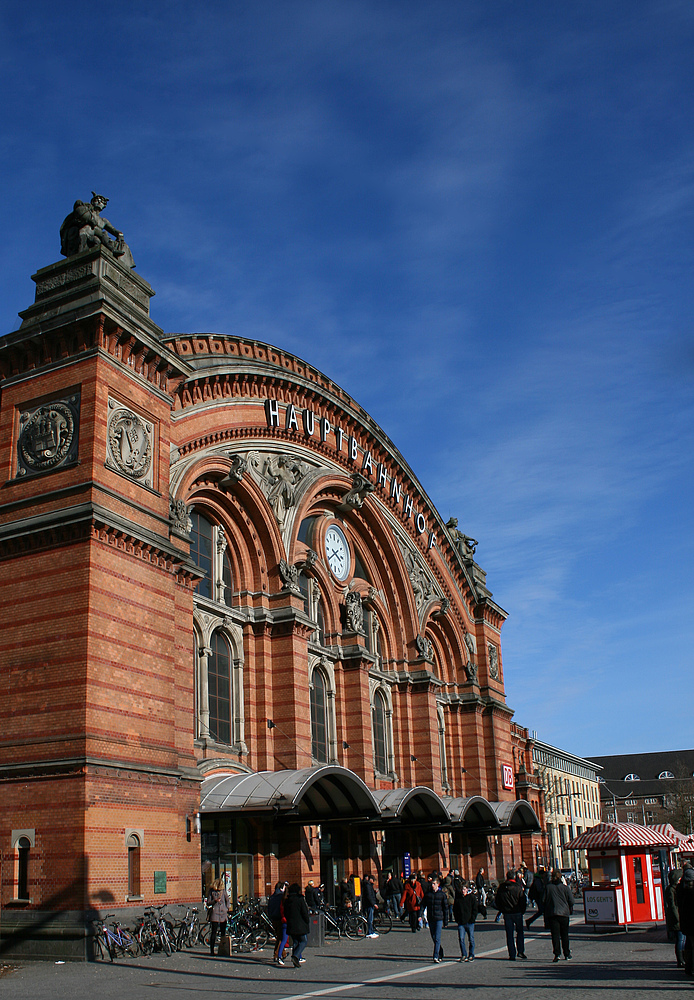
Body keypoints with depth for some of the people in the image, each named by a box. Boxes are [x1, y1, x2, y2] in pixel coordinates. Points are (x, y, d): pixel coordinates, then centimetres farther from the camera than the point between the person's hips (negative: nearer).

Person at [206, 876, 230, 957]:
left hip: (223, 913, 3)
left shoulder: (223, 890, 10)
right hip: (215, 913, -3)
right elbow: (208, 902, 2)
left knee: (223, 931, 3)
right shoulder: (211, 891, 3)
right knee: (214, 931, -7)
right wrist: (215, 900, -14)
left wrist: (227, 909, 7)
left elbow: (228, 900, 18)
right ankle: (211, 949, -1)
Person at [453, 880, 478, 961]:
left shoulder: (472, 897, -2)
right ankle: (463, 955, 7)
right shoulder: (457, 898, 6)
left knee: (471, 939, 5)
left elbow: (475, 909, 0)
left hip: (469, 922, -2)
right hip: (461, 922, 2)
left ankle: (471, 955, 16)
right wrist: (457, 919, 3)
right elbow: (455, 909, 13)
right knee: (461, 938, -4)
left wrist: (472, 919, -8)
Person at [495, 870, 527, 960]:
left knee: (509, 934, 7)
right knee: (520, 932, 15)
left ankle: (512, 955, 5)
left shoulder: (501, 888, 1)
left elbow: (497, 902, 7)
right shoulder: (518, 887, -10)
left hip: (506, 914, 2)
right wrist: (522, 911, 7)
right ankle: (520, 951, 6)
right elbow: (523, 901, -7)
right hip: (517, 913, -2)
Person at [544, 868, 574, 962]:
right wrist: (570, 909, 17)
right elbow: (571, 901, -2)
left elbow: (544, 900, 1)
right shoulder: (565, 887, -1)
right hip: (564, 913, 1)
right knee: (564, 935, 13)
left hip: (552, 913, -1)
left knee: (555, 934, -2)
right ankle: (567, 954, 20)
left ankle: (557, 954, -14)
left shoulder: (548, 887, -1)